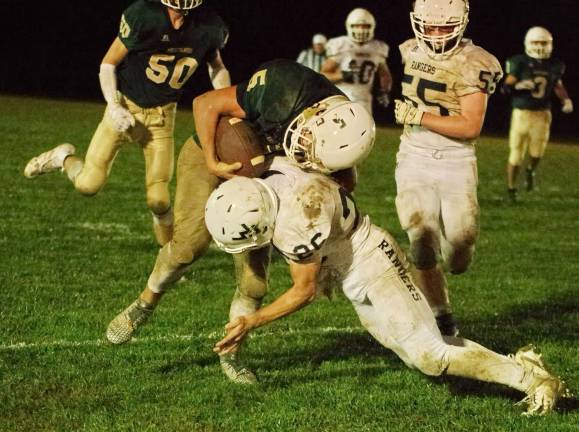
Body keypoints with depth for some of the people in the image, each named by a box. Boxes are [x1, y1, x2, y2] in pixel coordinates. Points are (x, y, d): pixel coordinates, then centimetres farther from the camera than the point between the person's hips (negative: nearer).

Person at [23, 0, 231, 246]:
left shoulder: (208, 28, -12)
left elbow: (216, 67, 10)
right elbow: (108, 64, -10)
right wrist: (113, 106, -22)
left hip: (161, 116, 2)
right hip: (126, 106, -2)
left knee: (158, 200, -7)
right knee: (88, 185, -6)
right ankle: (64, 158, 28)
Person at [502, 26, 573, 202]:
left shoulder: (554, 65, 3)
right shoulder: (520, 63, -8)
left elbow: (558, 85, 21)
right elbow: (506, 87, -9)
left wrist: (566, 100, 5)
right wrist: (518, 85, -29)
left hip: (542, 114, 3)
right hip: (521, 113, -3)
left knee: (537, 152, 0)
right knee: (516, 153, 0)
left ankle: (531, 171, 36)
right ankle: (511, 189, 14)